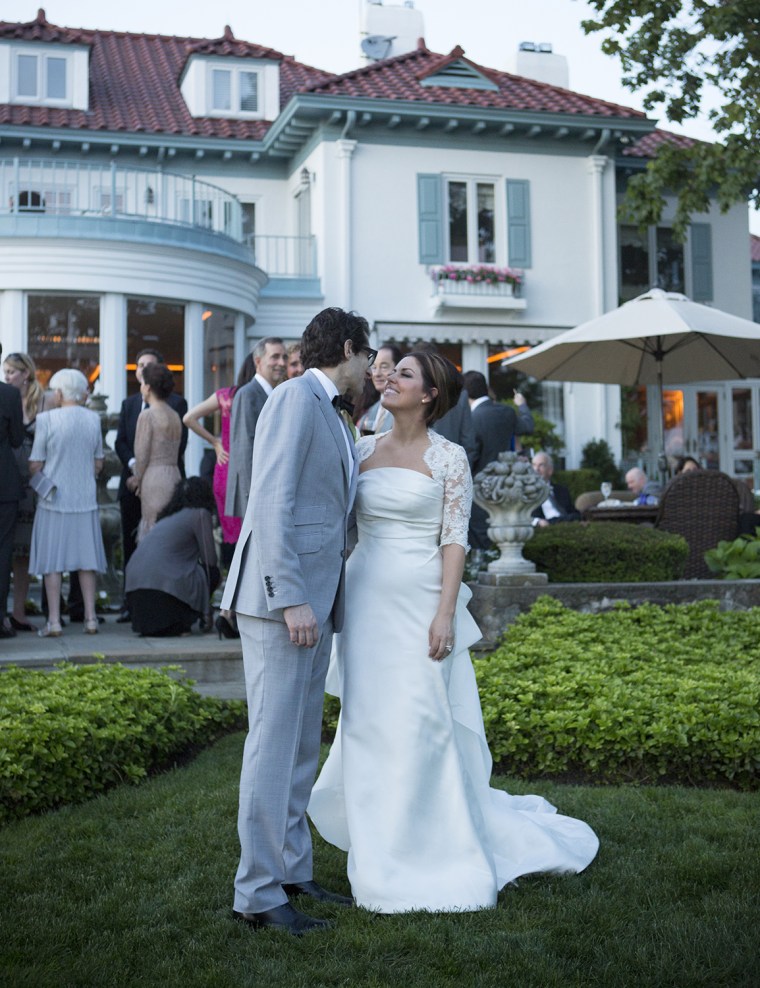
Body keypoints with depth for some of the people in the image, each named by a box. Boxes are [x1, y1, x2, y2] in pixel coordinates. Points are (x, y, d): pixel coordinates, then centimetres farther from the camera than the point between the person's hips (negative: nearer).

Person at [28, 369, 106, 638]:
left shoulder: (46, 419, -10)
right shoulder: (93, 419, 2)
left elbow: (35, 465, -7)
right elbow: (98, 464, 9)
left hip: (54, 499, -3)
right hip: (85, 498, 3)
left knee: (52, 561, 3)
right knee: (86, 560, 10)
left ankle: (54, 621, 2)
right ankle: (90, 618, 10)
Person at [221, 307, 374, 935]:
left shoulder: (332, 417, 20)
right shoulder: (296, 398, -9)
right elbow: (272, 504, -18)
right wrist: (290, 598, -22)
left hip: (313, 599, 10)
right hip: (282, 597, -10)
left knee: (302, 746, 14)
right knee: (274, 743, -6)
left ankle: (293, 872, 24)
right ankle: (259, 894, 2)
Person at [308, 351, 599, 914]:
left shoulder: (449, 458, -2)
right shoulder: (363, 450, 10)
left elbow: (455, 540, -6)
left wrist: (446, 613, -13)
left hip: (419, 604, -4)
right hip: (366, 601, 4)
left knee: (418, 726, -3)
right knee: (368, 725, 7)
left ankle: (426, 857, 12)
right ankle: (381, 854, 22)